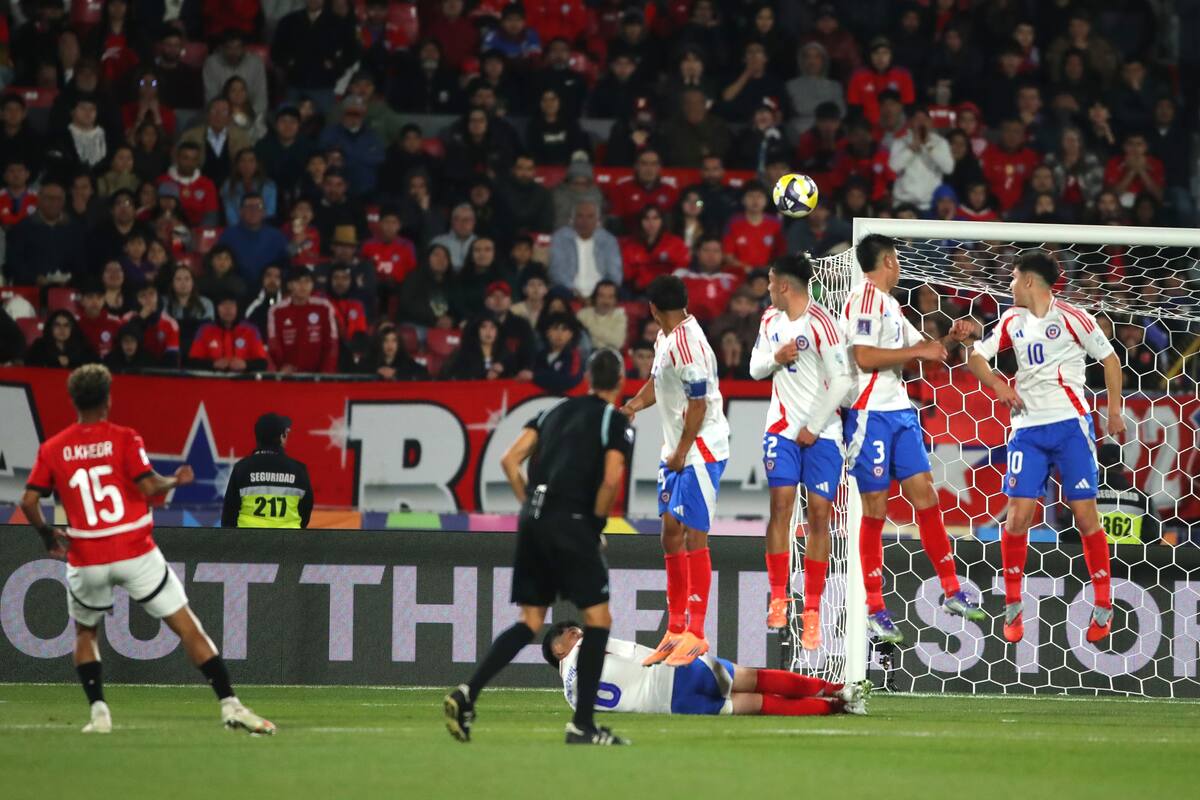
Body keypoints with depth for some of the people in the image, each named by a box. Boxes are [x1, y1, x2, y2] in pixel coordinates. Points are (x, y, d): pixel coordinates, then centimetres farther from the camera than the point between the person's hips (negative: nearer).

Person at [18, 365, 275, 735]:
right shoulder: (124, 440, -4)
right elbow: (149, 487, -13)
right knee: (187, 626, 2)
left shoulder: (52, 449, 4)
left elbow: (29, 501, 0)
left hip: (86, 559, 2)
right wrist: (176, 480, 6)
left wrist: (48, 534, 16)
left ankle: (98, 712, 11)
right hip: (135, 552, -2)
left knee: (85, 633, 25)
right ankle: (229, 704, -5)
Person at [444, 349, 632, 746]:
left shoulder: (555, 411, 19)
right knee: (597, 618, 4)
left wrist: (530, 505, 15)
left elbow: (510, 460, 10)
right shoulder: (616, 422, 2)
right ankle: (582, 725, 0)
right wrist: (596, 524, 0)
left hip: (532, 521, 6)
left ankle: (467, 694, -4)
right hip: (571, 525, -6)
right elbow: (611, 478, -13)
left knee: (530, 622, 12)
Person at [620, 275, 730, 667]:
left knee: (693, 536, -8)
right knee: (671, 535, 11)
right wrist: (634, 405, 12)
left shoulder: (687, 343, -20)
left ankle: (695, 634, -6)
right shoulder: (665, 338, 11)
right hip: (676, 450, 10)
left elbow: (698, 404, -21)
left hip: (699, 449, -10)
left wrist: (681, 453, -15)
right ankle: (676, 629, 18)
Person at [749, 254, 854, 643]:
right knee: (781, 505, -6)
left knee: (819, 515, -3)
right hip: (782, 428, 5)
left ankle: (812, 612, 2)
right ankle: (779, 599, 1)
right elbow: (755, 368, 15)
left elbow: (842, 380, -15)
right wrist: (775, 358, -8)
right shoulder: (771, 319, 7)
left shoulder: (819, 323, -14)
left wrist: (813, 427, -12)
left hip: (822, 432, -5)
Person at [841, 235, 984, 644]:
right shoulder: (865, 299, -11)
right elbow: (865, 357, -21)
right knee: (875, 508, -5)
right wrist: (918, 352, -15)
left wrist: (949, 339, 11)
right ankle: (874, 610, 0)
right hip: (870, 413, -9)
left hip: (899, 411, 9)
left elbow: (920, 346, 29)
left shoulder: (888, 304, 18)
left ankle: (952, 592, 11)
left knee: (925, 495, 6)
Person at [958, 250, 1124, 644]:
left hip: (1070, 424, -4)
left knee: (1085, 516, -4)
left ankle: (1103, 606, 8)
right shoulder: (1013, 320, 11)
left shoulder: (1071, 317, -4)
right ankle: (1013, 607, 8)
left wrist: (1114, 411, -1)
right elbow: (977, 358, 13)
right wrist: (998, 384, -6)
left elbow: (1109, 358, 3)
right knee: (1017, 516, -4)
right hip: (1027, 429, 4)